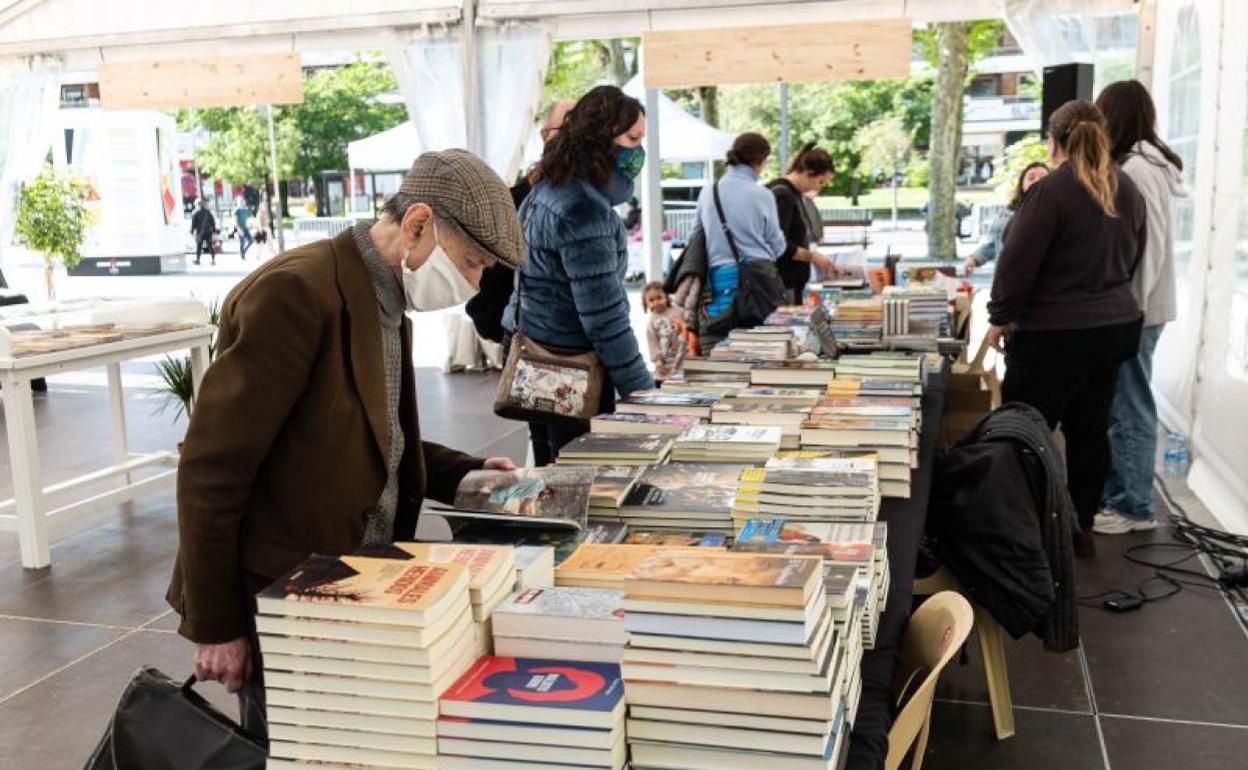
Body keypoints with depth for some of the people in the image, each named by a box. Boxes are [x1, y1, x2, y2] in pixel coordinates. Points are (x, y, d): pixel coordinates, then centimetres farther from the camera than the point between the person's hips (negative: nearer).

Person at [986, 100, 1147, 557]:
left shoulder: (1051, 190, -16)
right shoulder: (1127, 190, 8)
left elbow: (1017, 261, -15)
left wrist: (1000, 318, -4)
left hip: (1056, 333, -8)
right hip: (1116, 326, 8)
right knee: (1089, 430, 13)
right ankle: (1081, 530, 21)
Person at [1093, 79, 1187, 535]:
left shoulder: (1135, 170, -17)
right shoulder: (1148, 165, 13)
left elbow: (1149, 246, -20)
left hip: (1133, 309, -9)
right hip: (1137, 305, 9)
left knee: (1129, 408, -1)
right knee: (1117, 405, 15)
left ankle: (1134, 507, 8)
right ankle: (1113, 493, 25)